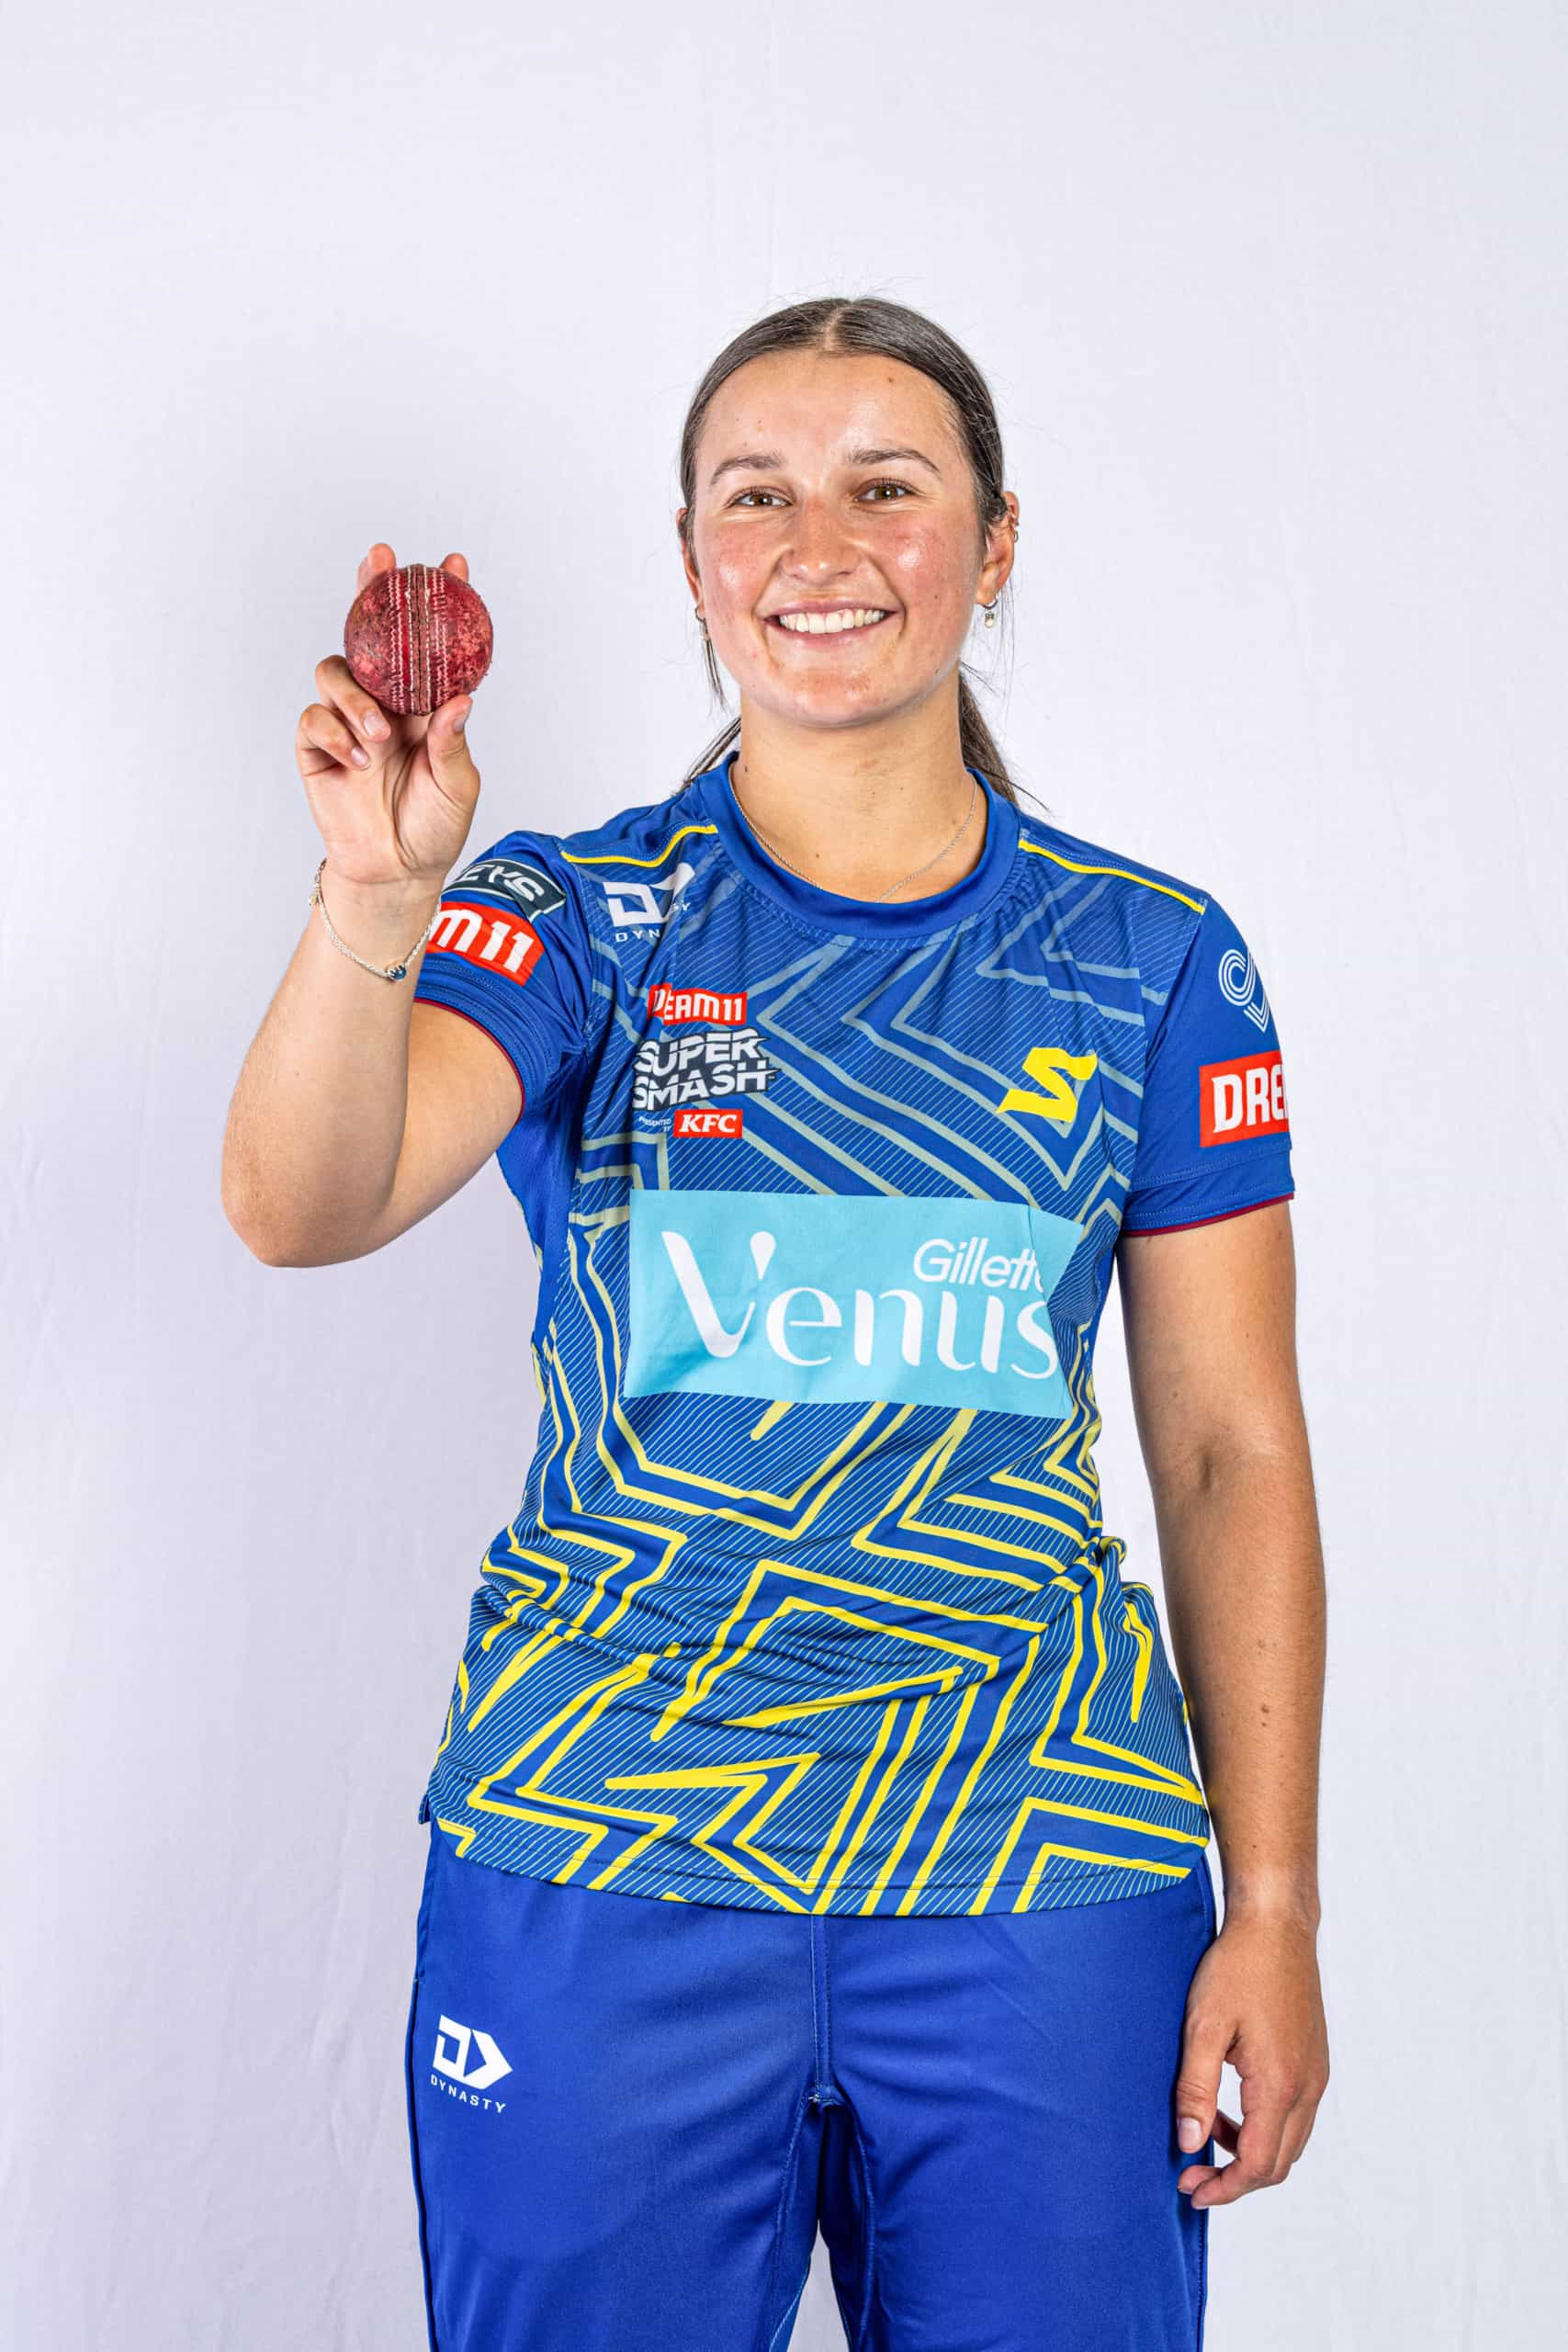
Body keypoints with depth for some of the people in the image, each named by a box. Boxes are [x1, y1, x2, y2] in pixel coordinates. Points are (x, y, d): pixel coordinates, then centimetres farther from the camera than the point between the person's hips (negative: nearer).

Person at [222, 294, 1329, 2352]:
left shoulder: (1150, 960, 1)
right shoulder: (578, 921, -1)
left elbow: (1234, 1455, 2)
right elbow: (300, 1210, -17)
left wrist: (1273, 1909, 0)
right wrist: (377, 895, -36)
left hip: (1046, 1871, 1)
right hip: (600, 1853, 0)